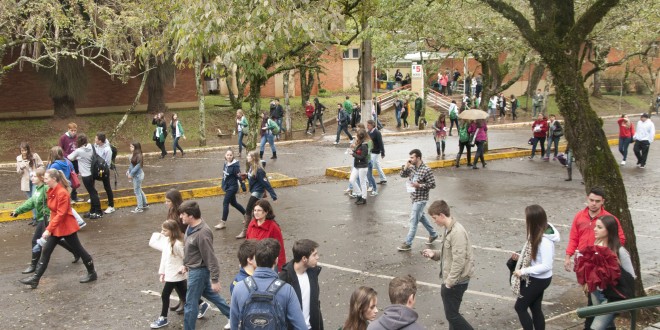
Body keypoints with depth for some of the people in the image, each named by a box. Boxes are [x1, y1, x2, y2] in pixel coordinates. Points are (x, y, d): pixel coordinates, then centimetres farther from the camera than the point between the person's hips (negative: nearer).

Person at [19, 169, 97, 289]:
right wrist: (50, 228, 13)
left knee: (78, 250, 5)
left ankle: (92, 273, 21)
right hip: (55, 226, 9)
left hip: (66, 227, -9)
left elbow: (61, 214, -25)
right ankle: (35, 278, 12)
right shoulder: (51, 191, 3)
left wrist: (49, 229, -25)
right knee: (45, 251, 7)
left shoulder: (62, 193, -24)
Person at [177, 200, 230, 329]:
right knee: (210, 294, 24)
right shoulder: (191, 227, -1)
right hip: (194, 269, 10)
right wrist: (185, 264, 19)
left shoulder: (202, 233, -29)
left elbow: (211, 258, -25)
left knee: (190, 304, 3)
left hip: (199, 271, -10)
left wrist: (215, 280, -21)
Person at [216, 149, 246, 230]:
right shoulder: (226, 163, 2)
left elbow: (239, 176, -19)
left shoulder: (235, 165, -20)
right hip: (227, 186, 9)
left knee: (225, 203, -8)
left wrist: (243, 186, -18)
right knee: (233, 203, 19)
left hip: (232, 187, -9)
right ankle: (246, 215, 36)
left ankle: (223, 222, 0)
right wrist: (224, 185, 19)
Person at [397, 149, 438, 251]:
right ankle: (433, 234, 40)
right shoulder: (412, 167, 2)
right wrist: (406, 165, -7)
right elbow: (403, 175, 8)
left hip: (421, 199, -9)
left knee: (414, 221, -5)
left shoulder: (426, 170, -20)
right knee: (421, 217, 22)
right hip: (414, 197, 9)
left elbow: (432, 184, -18)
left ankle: (408, 244, 1)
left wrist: (419, 185, -25)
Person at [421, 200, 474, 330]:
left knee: (452, 314, 0)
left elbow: (459, 261, -25)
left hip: (456, 282, -10)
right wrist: (434, 253, 2)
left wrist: (449, 282, -20)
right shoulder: (448, 229, 7)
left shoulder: (457, 232, -24)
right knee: (451, 312, 18)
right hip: (450, 280, 10)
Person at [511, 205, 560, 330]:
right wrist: (520, 258, 0)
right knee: (535, 308, 17)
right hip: (536, 278, 9)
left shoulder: (545, 241, -28)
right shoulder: (537, 234, 0)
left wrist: (523, 271, -25)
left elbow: (546, 266, -28)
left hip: (539, 280, -9)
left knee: (520, 307, 4)